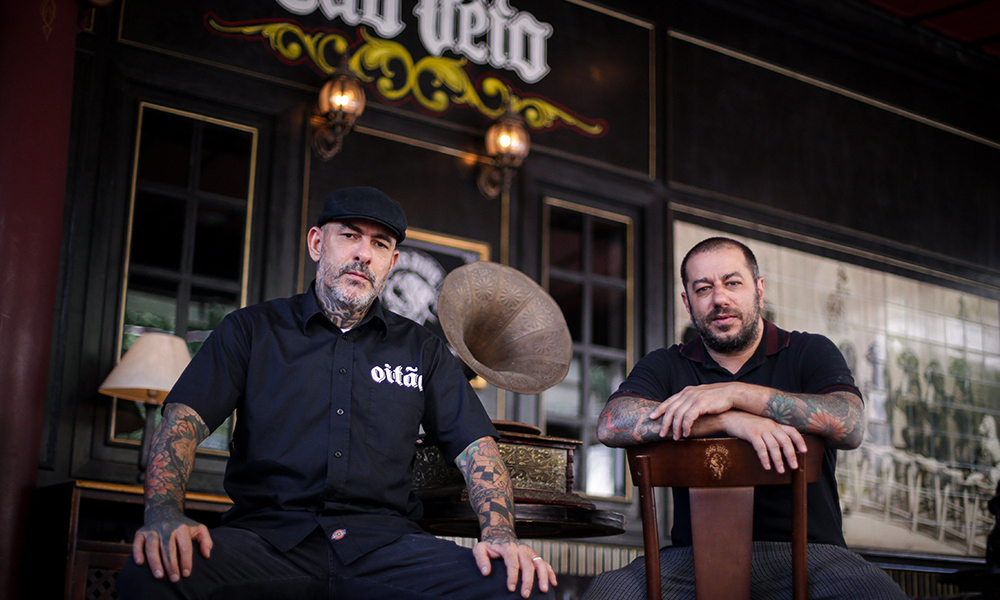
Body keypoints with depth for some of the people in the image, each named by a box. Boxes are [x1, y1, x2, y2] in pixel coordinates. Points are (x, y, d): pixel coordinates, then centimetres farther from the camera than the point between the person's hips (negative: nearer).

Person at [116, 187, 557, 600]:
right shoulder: (251, 330, 14)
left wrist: (500, 534, -9)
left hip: (384, 540, 2)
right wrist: (165, 513, -19)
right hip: (266, 535, -1)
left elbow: (476, 448, 11)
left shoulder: (423, 351, 19)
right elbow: (184, 420, 2)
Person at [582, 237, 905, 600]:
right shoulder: (666, 366, 12)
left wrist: (734, 393, -15)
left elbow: (851, 427, -10)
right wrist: (731, 420, -18)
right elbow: (611, 426, -9)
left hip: (805, 549, 0)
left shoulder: (810, 352, 11)